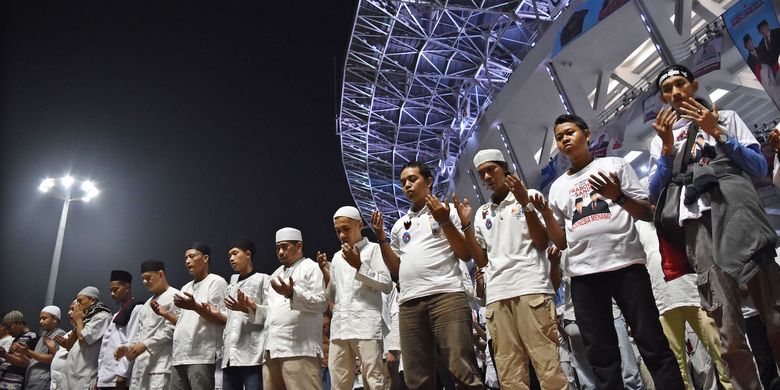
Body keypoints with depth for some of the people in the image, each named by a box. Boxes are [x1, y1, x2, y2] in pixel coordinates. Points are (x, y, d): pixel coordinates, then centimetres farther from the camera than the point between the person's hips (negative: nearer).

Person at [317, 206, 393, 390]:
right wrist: (326, 274, 7)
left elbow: (387, 285, -3)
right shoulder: (337, 257, 22)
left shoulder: (373, 249, 6)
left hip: (366, 326, -5)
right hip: (339, 327, 6)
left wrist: (359, 266, -9)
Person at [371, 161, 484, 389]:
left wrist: (445, 222, -7)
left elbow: (465, 255, 4)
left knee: (462, 370, -14)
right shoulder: (399, 225, 24)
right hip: (409, 303, 5)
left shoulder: (446, 210, 12)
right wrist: (381, 238, 11)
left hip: (446, 295, -4)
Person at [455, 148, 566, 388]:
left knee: (547, 364, -10)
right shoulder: (482, 213, 22)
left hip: (531, 288, -4)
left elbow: (542, 243, 2)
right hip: (496, 296, 4)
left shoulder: (531, 196, 12)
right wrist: (466, 225, 9)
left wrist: (525, 203, -8)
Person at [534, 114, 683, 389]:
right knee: (600, 355, 7)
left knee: (653, 345, -1)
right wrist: (546, 215, -3)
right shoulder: (557, 186, 16)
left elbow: (647, 213, 4)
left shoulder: (615, 165, 10)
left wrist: (618, 197, -14)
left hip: (625, 265, -3)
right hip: (583, 274, 3)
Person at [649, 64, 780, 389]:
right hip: (698, 222, 1)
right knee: (729, 334, -5)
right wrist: (667, 147, 2)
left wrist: (717, 134, 1)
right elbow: (654, 195, 12)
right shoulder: (660, 140, 25)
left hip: (737, 209, -1)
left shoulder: (726, 118, 22)